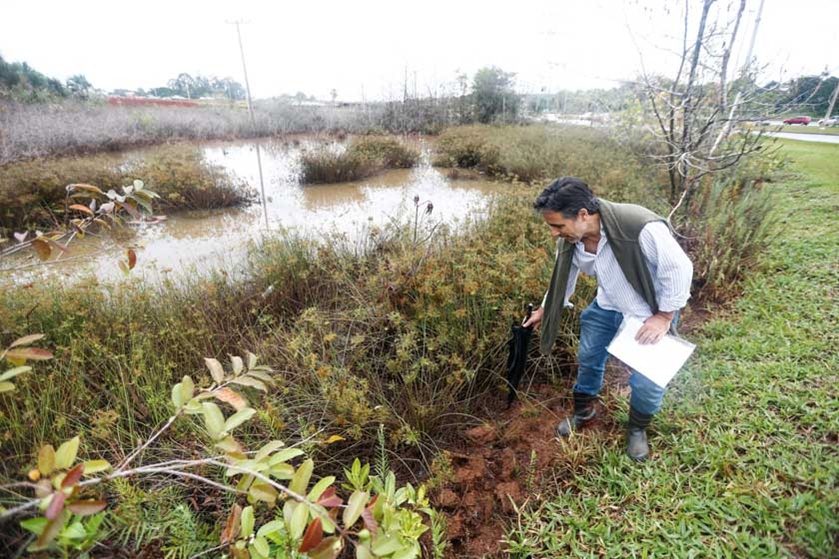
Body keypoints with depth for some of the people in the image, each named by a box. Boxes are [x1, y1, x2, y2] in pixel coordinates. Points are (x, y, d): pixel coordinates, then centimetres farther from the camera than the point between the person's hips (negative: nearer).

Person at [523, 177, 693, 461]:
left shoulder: (642, 228, -37)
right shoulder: (570, 240, -17)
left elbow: (679, 268, -25)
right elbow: (564, 276, 3)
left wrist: (665, 316, -21)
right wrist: (545, 309, 12)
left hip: (651, 314, -5)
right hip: (607, 307, 5)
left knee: (647, 382, -4)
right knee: (588, 359, 15)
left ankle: (637, 428, 28)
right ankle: (584, 411, 42)